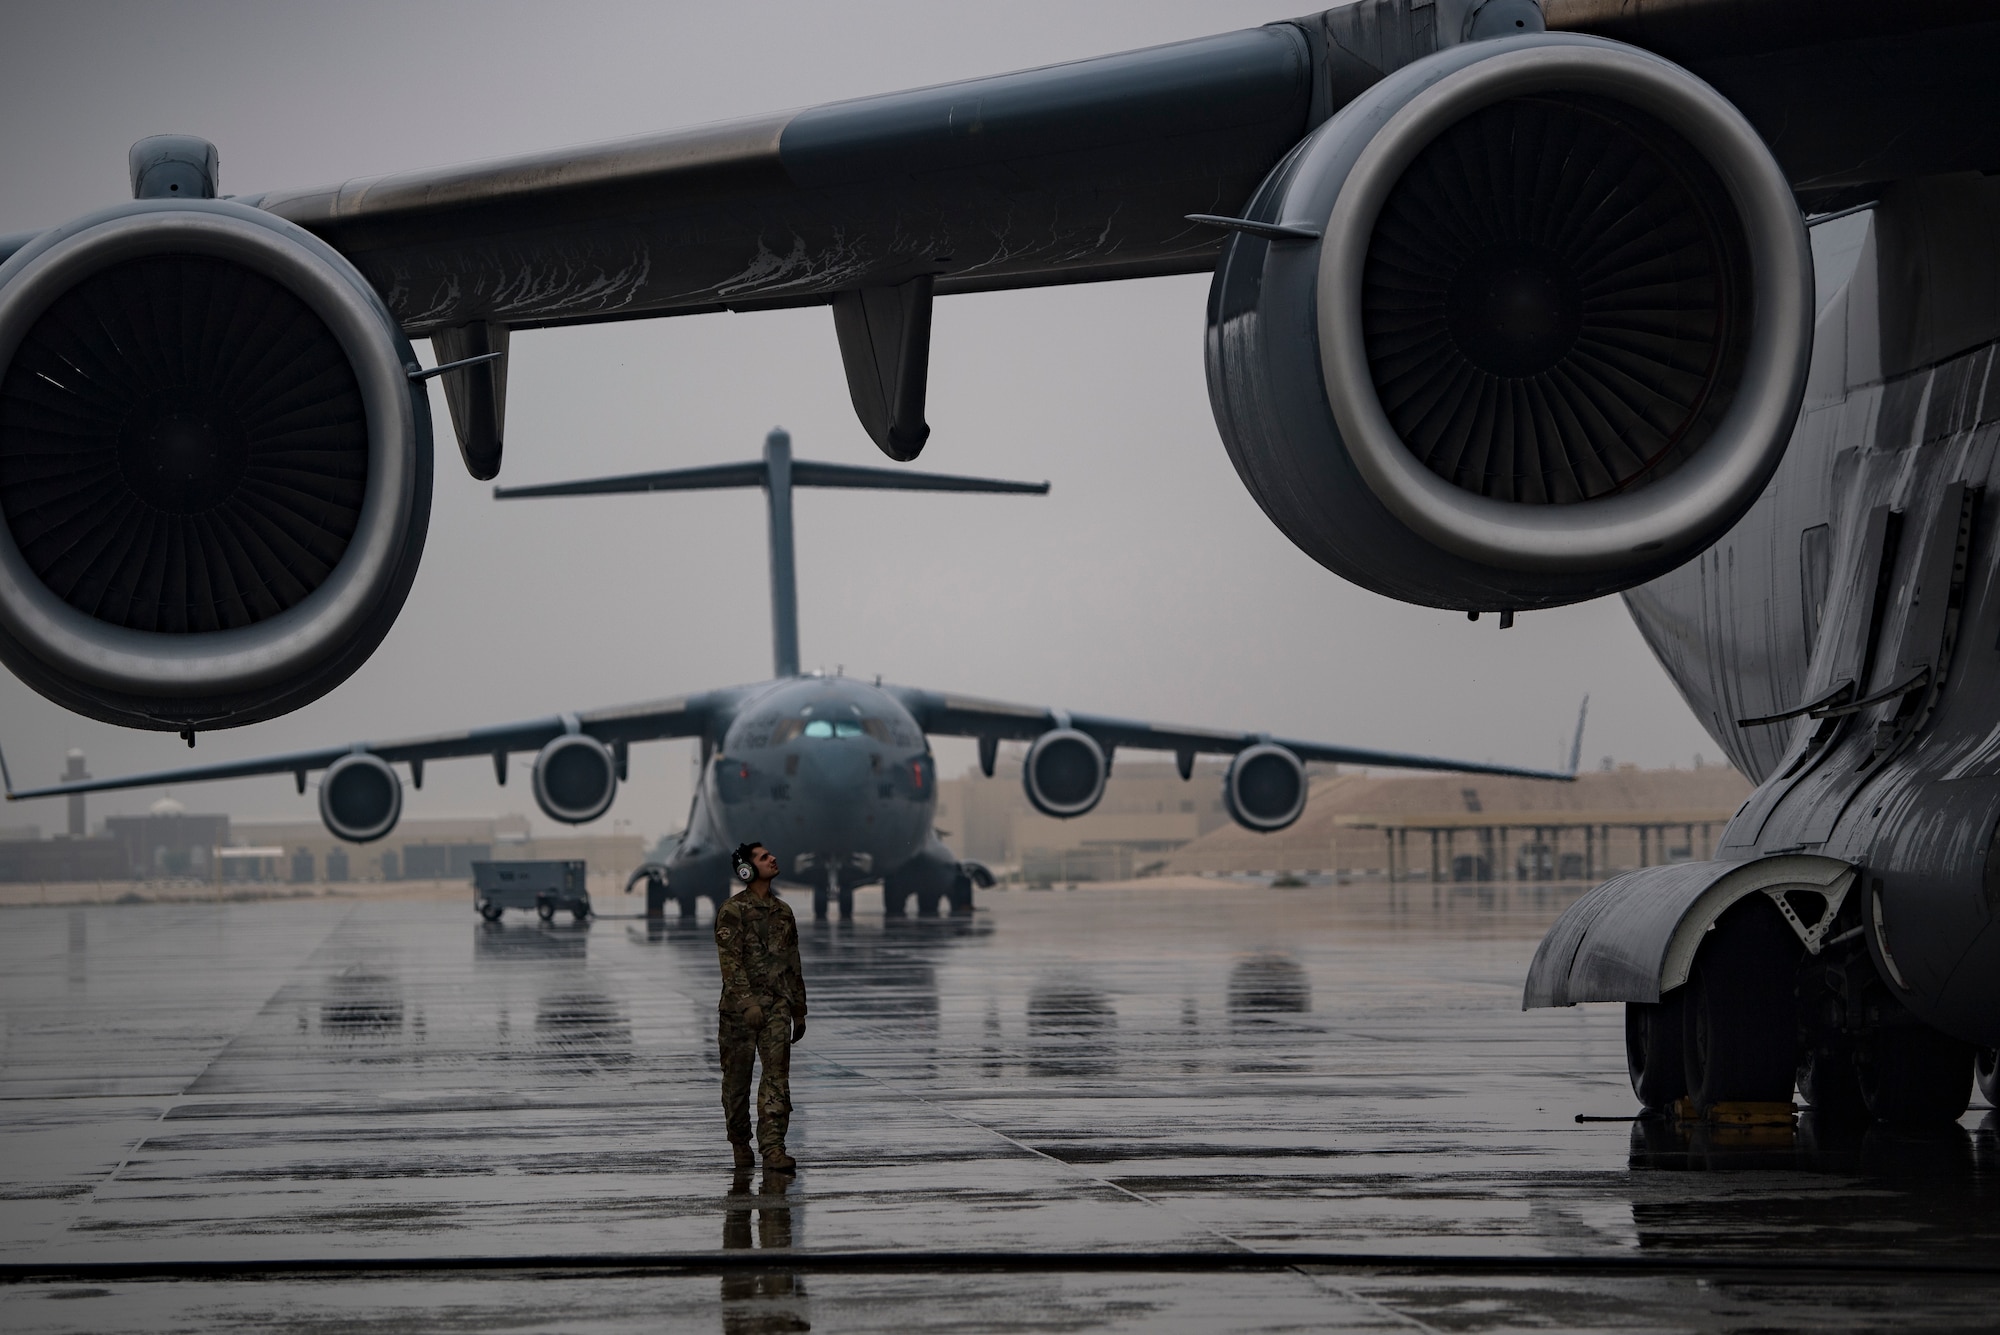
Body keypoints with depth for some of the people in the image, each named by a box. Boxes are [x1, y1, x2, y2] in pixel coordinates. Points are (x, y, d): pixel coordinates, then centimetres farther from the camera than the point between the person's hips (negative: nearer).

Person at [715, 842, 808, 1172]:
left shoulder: (783, 911, 16)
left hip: (777, 1007, 4)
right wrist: (747, 1002, -23)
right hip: (740, 1007, -4)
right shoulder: (733, 910, -4)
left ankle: (773, 1149, -15)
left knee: (777, 1076, -9)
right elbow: (730, 961, -13)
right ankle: (740, 1144, 21)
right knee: (737, 1077, 5)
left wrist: (799, 1011, 21)